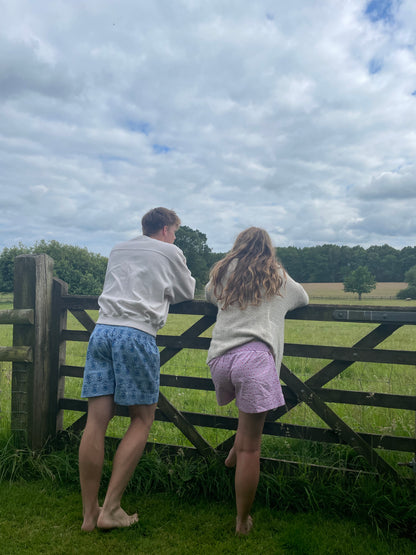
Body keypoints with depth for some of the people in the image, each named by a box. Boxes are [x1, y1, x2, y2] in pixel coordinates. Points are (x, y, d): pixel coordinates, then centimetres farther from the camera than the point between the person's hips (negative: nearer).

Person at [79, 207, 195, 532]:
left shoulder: (117, 251, 25)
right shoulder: (170, 252, 12)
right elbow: (188, 293, 24)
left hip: (102, 330, 5)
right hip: (137, 333, -5)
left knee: (97, 420, 2)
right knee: (142, 420, 5)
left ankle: (89, 514, 10)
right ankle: (110, 509, 3)